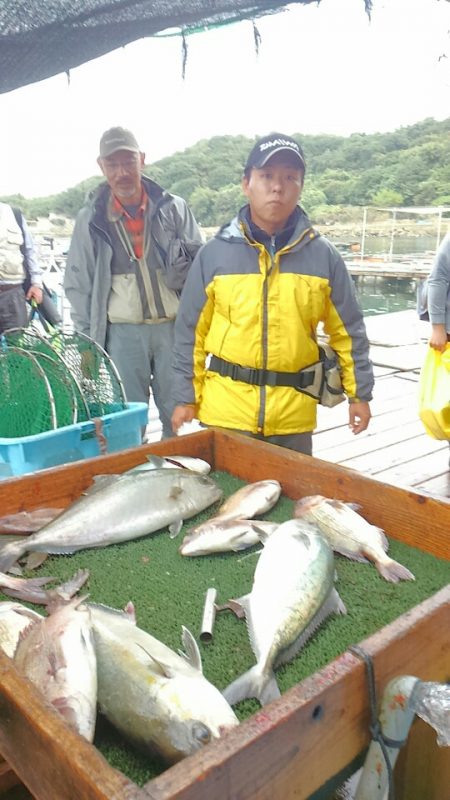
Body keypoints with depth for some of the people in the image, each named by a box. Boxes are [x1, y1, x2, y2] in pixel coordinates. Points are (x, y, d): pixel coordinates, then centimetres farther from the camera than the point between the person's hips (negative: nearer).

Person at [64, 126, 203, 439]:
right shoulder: (91, 219, 5)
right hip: (122, 333, 0)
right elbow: (78, 284, 8)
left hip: (174, 326, 0)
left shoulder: (174, 208, 4)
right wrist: (88, 340, 4)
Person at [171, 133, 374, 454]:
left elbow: (348, 331, 8)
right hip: (226, 408, -1)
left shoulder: (323, 255, 1)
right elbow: (191, 332, 2)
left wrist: (360, 393, 9)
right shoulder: (215, 252, -1)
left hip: (293, 413, 1)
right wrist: (186, 397, 2)